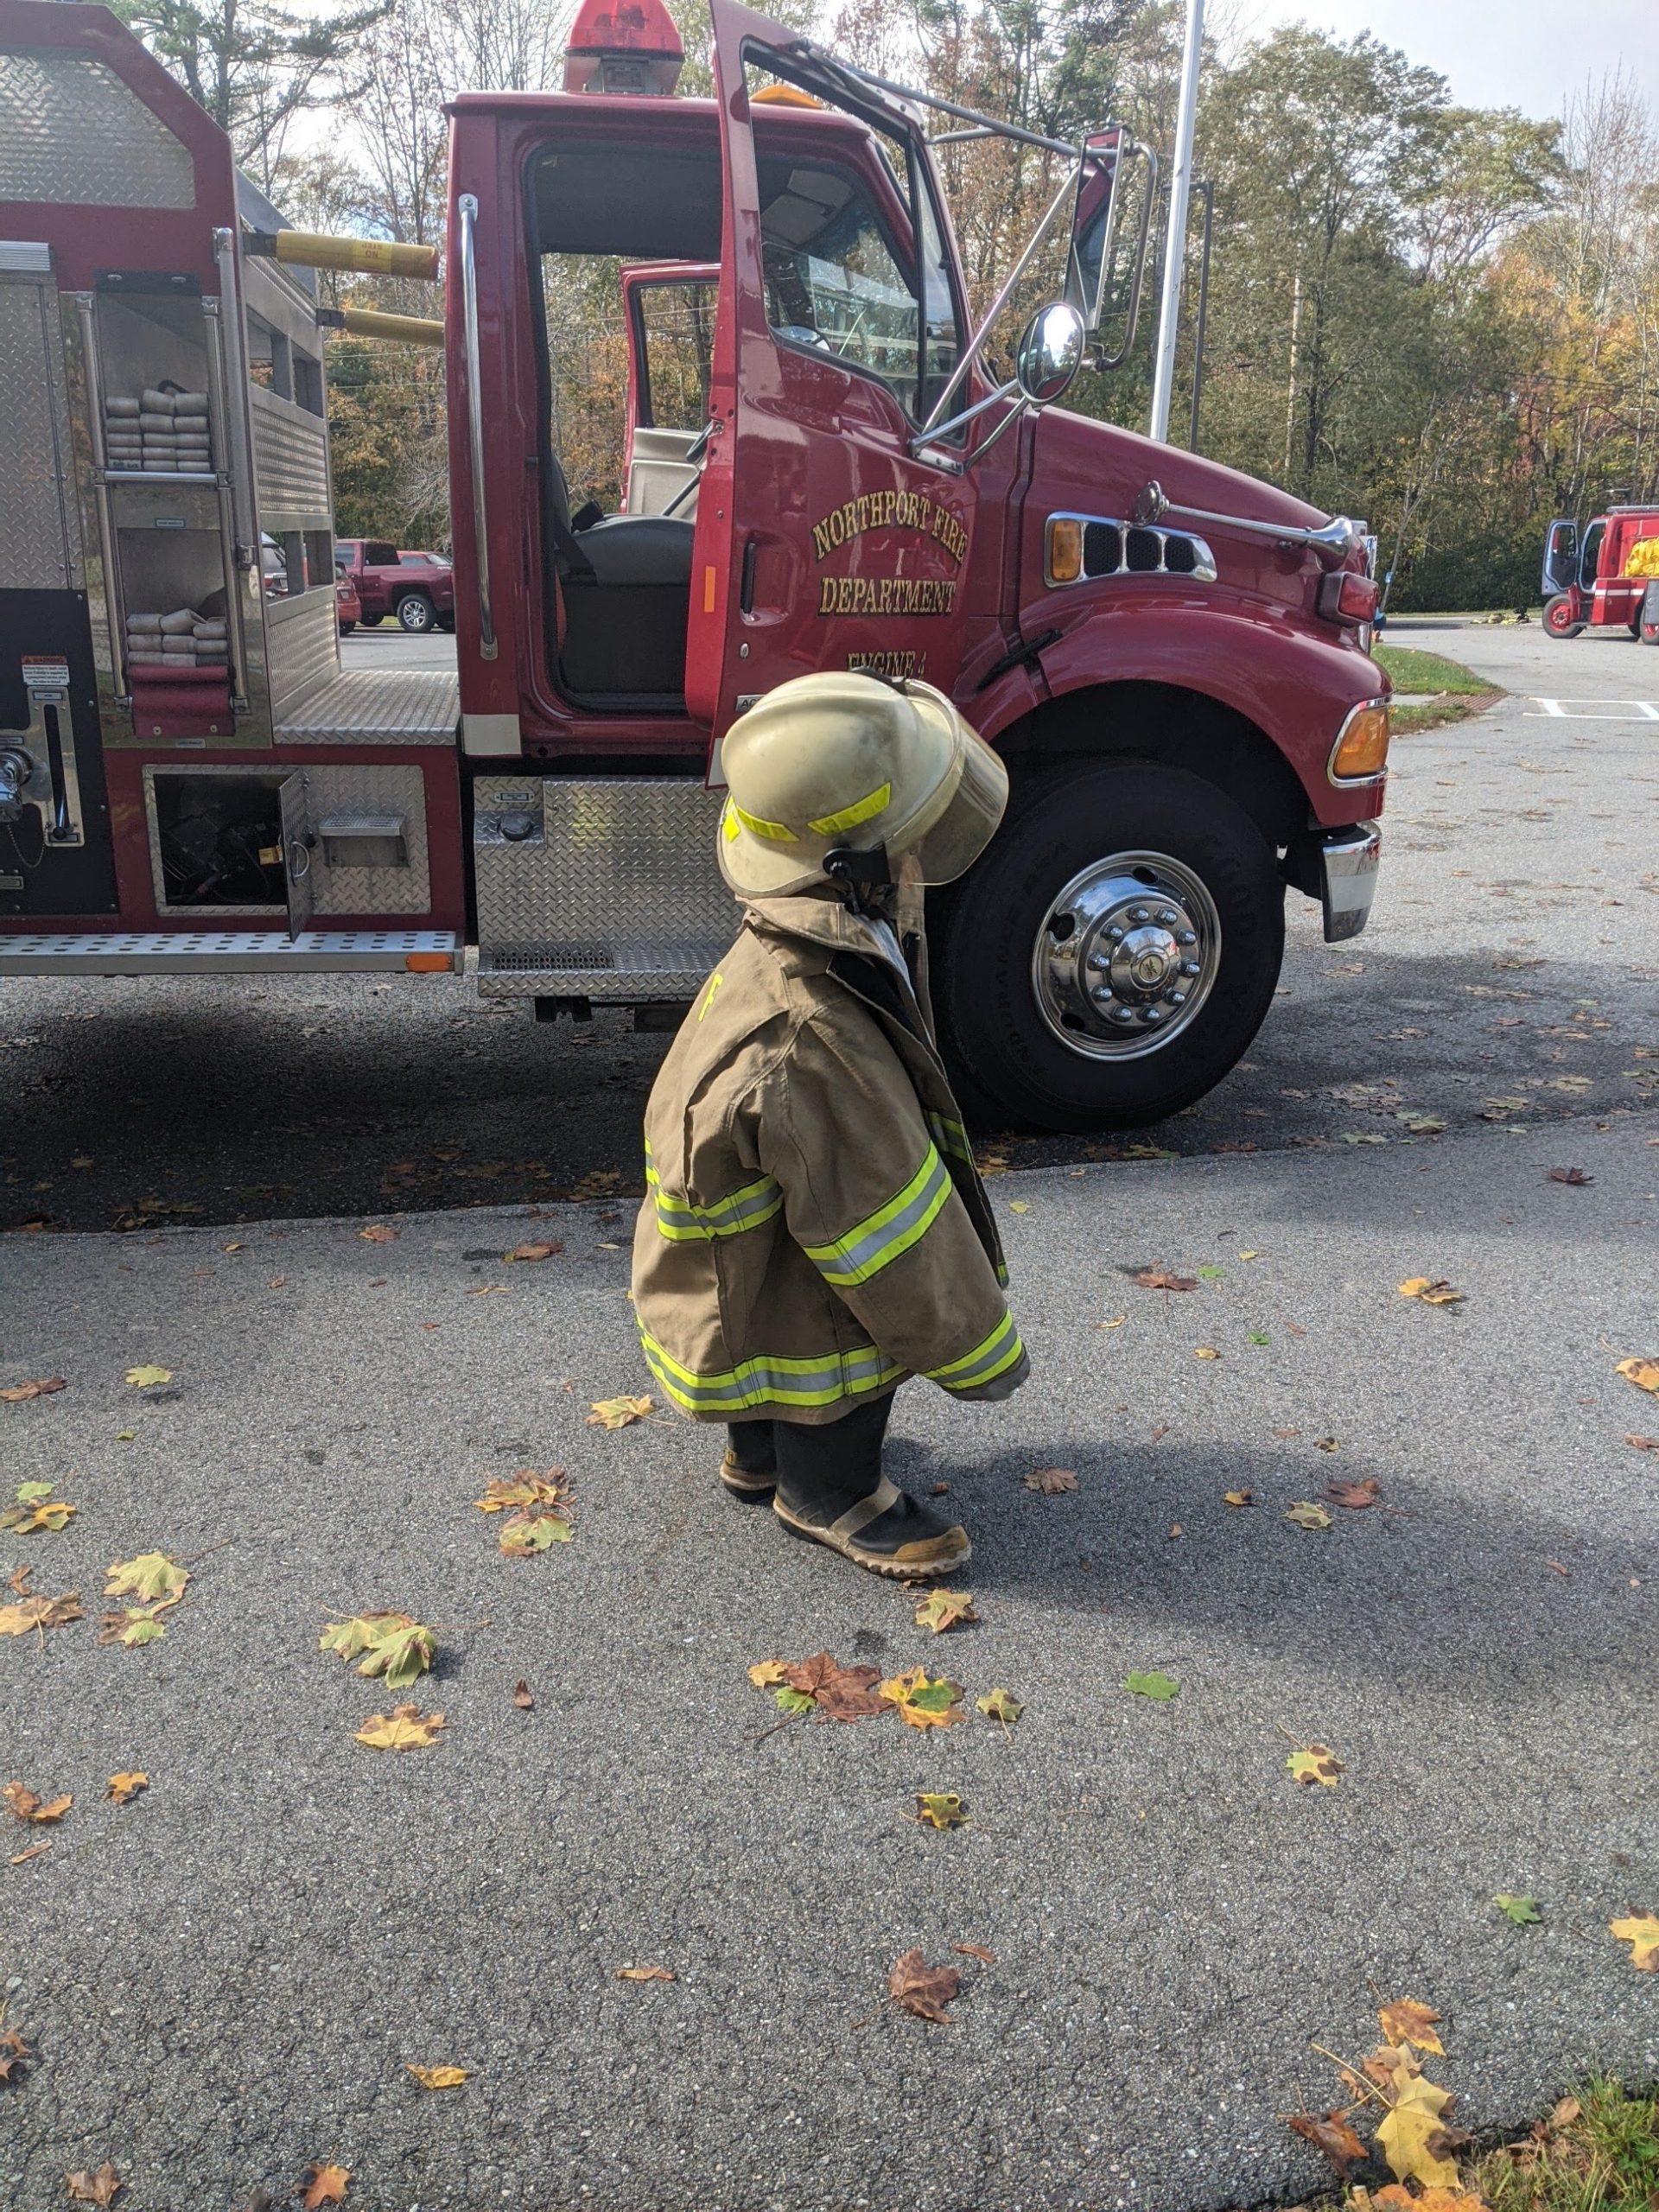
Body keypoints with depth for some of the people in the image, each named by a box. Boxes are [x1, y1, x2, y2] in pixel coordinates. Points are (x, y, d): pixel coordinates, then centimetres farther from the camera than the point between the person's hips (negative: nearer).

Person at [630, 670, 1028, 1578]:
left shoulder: (795, 950, -11)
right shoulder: (811, 1047, -42)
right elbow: (892, 1237, -30)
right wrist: (977, 1355, -16)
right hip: (775, 1322, -9)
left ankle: (763, 1451, 52)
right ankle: (830, 1495, 36)